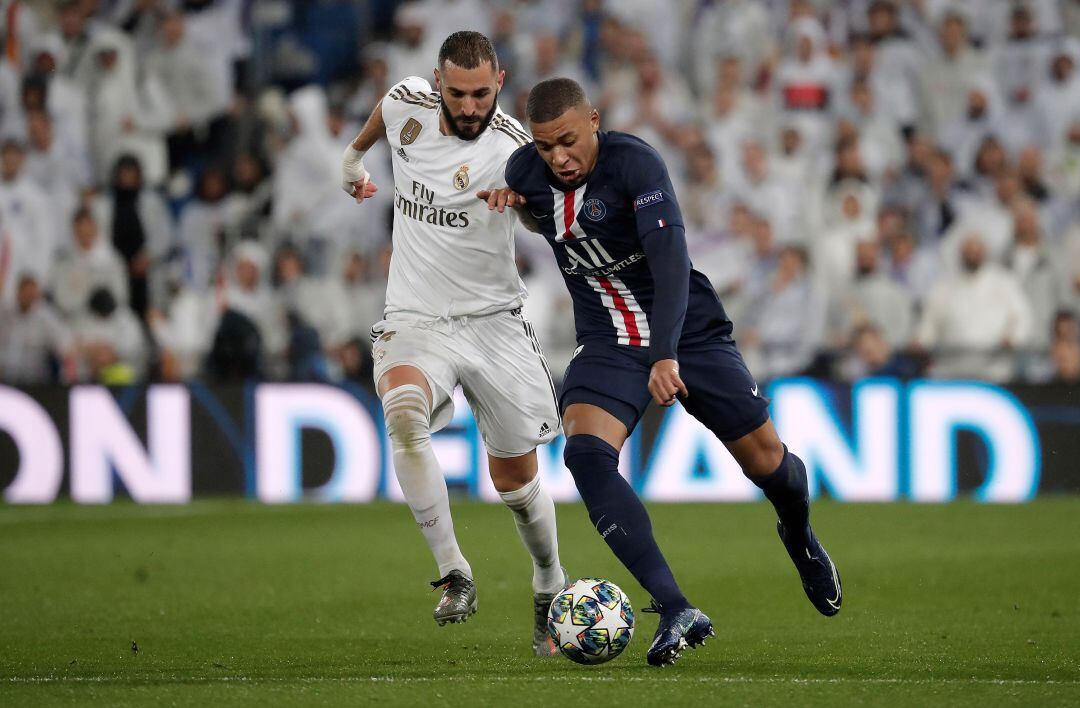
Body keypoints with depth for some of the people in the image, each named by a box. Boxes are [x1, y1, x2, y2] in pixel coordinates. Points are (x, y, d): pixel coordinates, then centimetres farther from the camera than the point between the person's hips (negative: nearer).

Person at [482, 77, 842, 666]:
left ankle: (800, 538, 44)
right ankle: (675, 611, -29)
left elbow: (669, 255, -34)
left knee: (765, 460, 4)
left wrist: (666, 355, -44)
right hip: (607, 345, 3)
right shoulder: (526, 169, -6)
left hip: (687, 329, -3)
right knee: (586, 456, -25)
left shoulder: (634, 163, -23)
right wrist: (512, 200, -3)